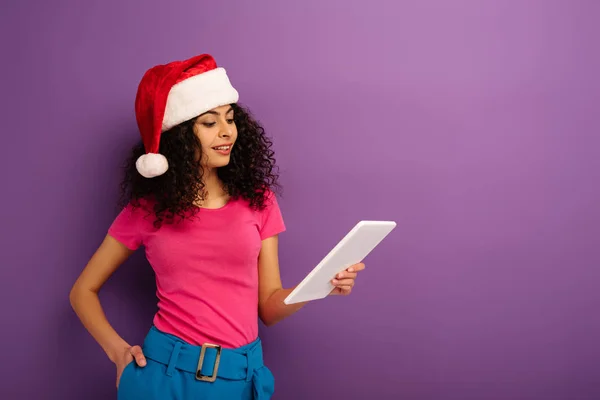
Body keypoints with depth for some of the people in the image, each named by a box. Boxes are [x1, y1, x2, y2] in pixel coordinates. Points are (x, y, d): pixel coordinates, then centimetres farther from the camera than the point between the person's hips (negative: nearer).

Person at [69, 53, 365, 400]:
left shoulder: (258, 201, 2)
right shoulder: (146, 210, -2)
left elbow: (269, 307, 3)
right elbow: (84, 291, 8)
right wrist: (118, 351, -5)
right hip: (163, 371, -1)